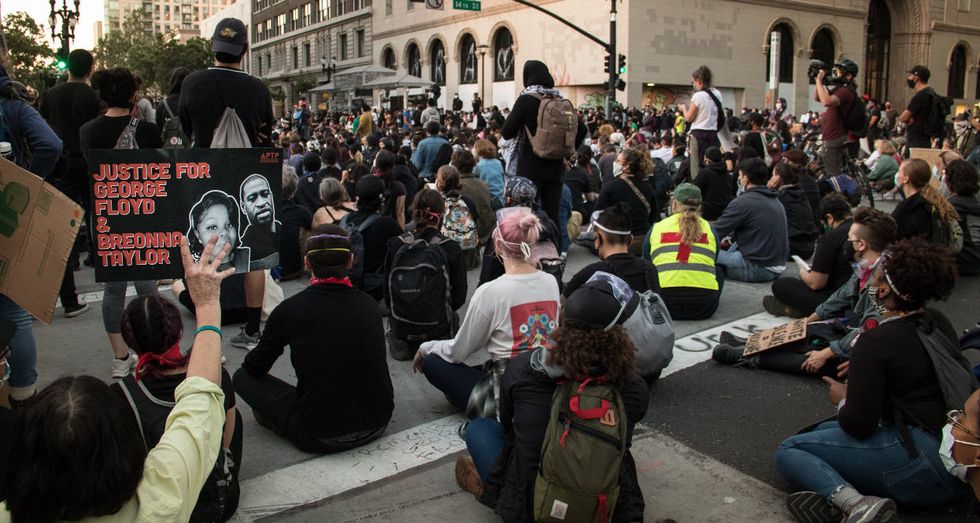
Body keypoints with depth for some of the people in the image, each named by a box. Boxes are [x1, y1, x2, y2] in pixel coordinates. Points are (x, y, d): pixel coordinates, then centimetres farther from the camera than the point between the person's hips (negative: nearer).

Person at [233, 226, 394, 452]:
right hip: (377, 424, 4)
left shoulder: (290, 309, -10)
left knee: (243, 376, 11)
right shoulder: (369, 304, 0)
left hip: (320, 437, -4)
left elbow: (255, 367, 7)